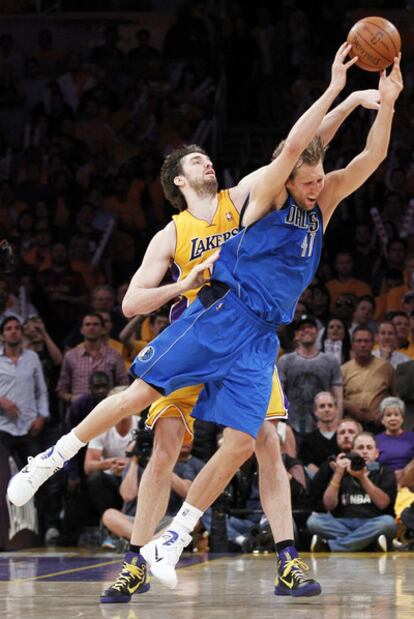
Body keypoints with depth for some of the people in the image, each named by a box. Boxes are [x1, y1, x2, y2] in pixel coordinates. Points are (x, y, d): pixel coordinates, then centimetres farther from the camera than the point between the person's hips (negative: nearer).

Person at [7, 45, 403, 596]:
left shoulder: (323, 203, 12)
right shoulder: (268, 194, -2)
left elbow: (371, 158, 3)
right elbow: (293, 146, -20)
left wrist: (387, 103, -10)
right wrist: (333, 89, -20)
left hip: (261, 336, 5)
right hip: (219, 314, -5)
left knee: (242, 441, -5)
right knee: (140, 395, -8)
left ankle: (171, 543, 3)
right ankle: (49, 461, 8)